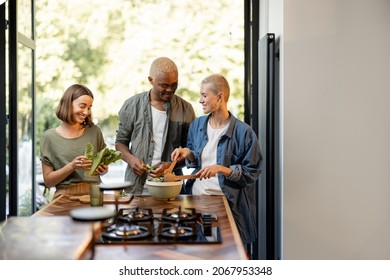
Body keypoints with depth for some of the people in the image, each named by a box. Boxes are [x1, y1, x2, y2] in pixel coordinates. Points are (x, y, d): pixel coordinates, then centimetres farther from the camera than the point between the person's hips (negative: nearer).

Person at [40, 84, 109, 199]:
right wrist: (72, 166, -12)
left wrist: (103, 169, -1)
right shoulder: (49, 137, 3)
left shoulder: (94, 131, 9)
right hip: (66, 195, -1)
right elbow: (48, 181, 3)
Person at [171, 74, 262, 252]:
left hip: (227, 203, -5)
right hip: (196, 197, 5)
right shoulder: (197, 125, 8)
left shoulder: (243, 132, -10)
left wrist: (221, 169, -20)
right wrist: (188, 154, -1)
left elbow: (251, 172, -9)